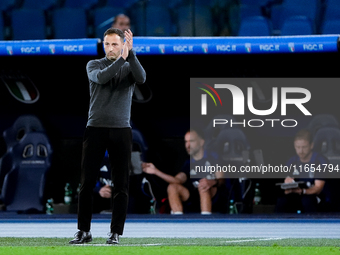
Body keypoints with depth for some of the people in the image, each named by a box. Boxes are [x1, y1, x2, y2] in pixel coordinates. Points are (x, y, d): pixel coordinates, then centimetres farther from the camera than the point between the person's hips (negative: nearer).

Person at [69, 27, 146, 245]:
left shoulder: (130, 67, 7)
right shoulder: (94, 65, 5)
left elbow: (141, 78, -17)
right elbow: (101, 77, -18)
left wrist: (131, 54, -29)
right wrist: (121, 59, -30)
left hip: (121, 131, 0)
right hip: (96, 129, 0)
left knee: (121, 185, -1)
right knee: (87, 182, -1)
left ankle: (116, 233, 3)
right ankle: (84, 231, 7)